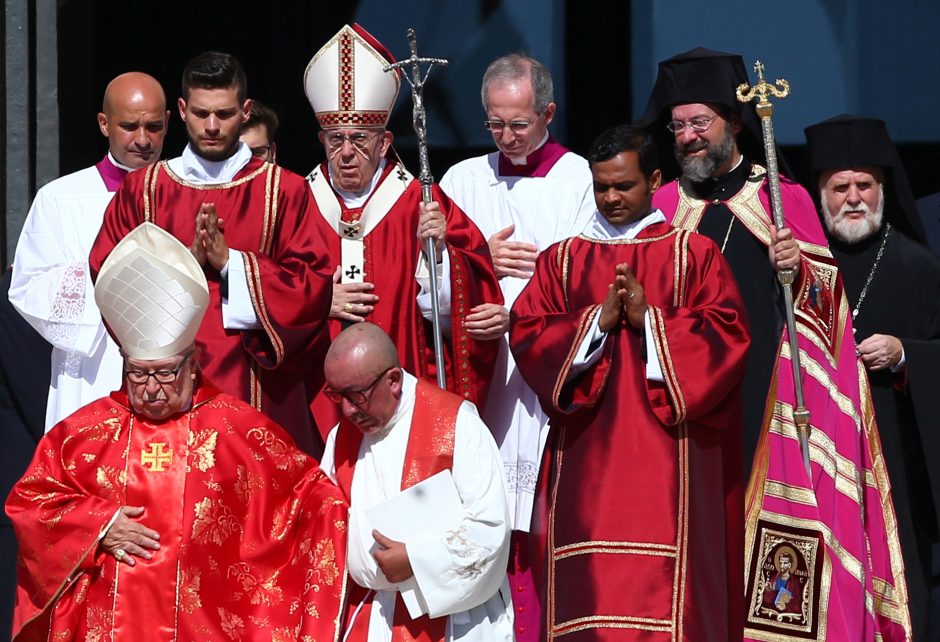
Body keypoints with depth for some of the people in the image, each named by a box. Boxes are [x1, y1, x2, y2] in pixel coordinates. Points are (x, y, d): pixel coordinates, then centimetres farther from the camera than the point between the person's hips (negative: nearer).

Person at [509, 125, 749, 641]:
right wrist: (597, 321, -9)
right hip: (585, 458, 2)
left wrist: (650, 319, -11)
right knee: (586, 587, -3)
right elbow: (525, 334, 4)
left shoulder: (693, 255, 8)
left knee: (664, 592, -9)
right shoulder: (562, 260, 15)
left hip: (667, 454, -2)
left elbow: (727, 333, -2)